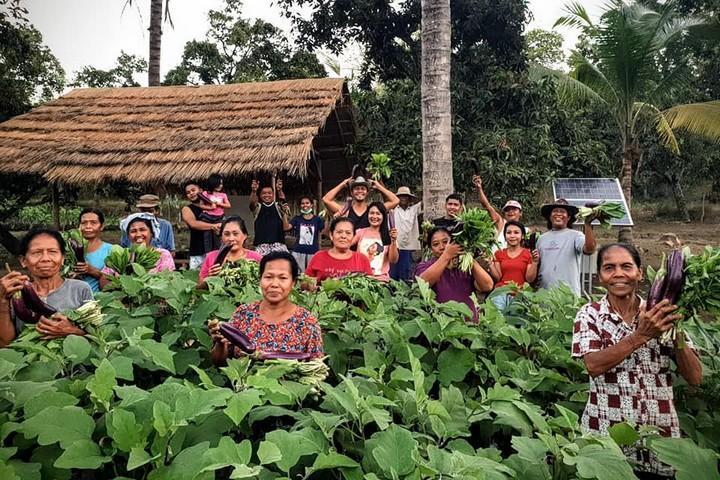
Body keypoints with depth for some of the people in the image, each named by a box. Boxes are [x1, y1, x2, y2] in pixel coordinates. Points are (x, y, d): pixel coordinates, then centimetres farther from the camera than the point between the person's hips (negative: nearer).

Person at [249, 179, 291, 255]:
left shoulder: (278, 206, 8)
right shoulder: (258, 207, 9)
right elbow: (252, 202, -12)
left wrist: (280, 190, -36)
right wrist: (253, 191, -36)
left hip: (278, 243, 0)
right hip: (261, 244, 1)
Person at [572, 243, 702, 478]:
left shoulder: (659, 315, 0)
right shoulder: (590, 315, -5)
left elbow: (695, 377, -3)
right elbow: (594, 366, -20)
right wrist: (641, 335, -26)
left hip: (660, 434, 2)